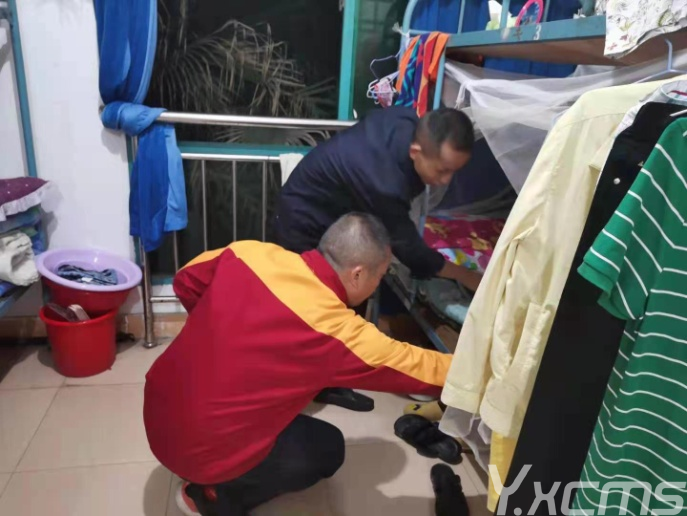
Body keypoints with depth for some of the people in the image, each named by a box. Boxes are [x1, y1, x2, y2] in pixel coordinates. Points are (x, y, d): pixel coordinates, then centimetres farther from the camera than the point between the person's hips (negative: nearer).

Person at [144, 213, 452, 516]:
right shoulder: (339, 333, -23)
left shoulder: (252, 253, -9)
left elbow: (186, 283, 7)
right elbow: (418, 367, -13)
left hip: (158, 408, 6)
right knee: (327, 449, 15)